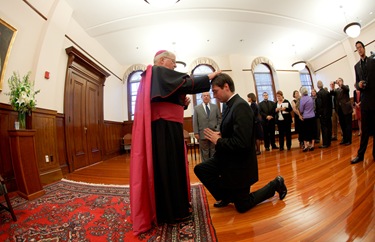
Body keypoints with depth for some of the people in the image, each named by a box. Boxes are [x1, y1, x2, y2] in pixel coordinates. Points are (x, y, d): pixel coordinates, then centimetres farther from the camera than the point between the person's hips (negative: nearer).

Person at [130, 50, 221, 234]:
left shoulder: (159, 77, 25)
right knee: (167, 167, -2)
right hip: (163, 127, -10)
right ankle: (171, 211, 14)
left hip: (167, 127, 10)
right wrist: (210, 76, -2)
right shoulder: (158, 71, -4)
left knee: (170, 166, 14)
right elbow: (185, 83, -13)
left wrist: (183, 103, 7)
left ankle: (171, 207, 30)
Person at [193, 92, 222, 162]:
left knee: (214, 152, 12)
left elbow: (219, 118, 11)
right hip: (203, 134, -1)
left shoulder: (215, 107, 9)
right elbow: (195, 121, 1)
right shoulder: (197, 108, 3)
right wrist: (196, 133, -6)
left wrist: (218, 128, 0)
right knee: (204, 153, 7)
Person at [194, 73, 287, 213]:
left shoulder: (240, 106, -24)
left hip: (239, 164, -8)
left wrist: (218, 141, -18)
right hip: (227, 159, 8)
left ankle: (276, 184, 26)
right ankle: (226, 196, 21)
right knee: (200, 169, 4)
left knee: (242, 206, 10)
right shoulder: (231, 105, 4)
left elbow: (241, 143, -31)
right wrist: (220, 135, -3)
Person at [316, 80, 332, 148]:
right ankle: (328, 142, 23)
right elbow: (330, 102, 10)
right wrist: (330, 111, 17)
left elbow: (319, 104, -17)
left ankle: (325, 143, 1)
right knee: (329, 127, 13)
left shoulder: (319, 93, -14)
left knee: (324, 128, -3)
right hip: (328, 112, 7)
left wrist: (318, 113, -9)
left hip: (323, 113, -7)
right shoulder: (327, 92, 6)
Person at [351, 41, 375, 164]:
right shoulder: (356, 65, 13)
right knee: (365, 129, 6)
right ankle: (360, 154, 9)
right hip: (365, 99, 2)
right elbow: (357, 82, 12)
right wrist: (358, 85, -9)